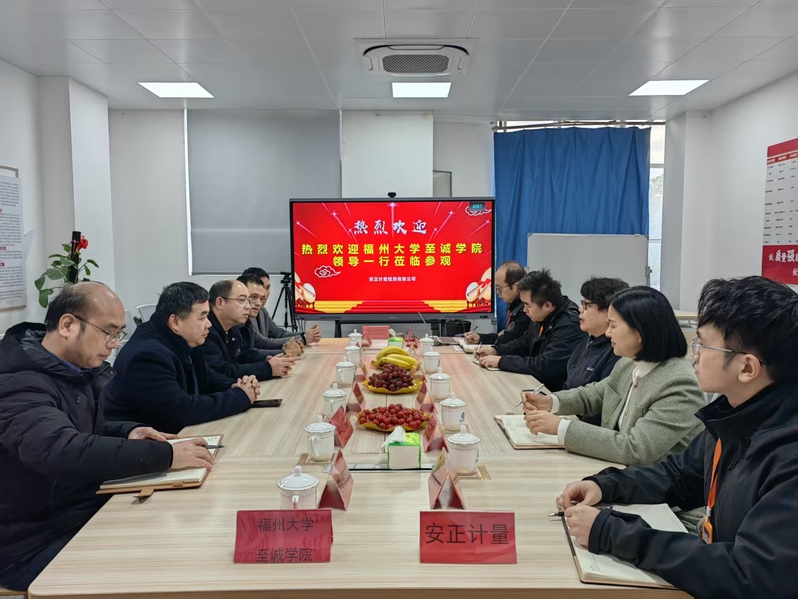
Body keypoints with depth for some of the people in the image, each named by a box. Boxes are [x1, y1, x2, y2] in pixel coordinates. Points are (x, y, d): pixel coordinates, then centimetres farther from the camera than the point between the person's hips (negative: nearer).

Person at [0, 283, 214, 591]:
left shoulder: (76, 369, 5)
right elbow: (64, 451, -39)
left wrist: (128, 433, -3)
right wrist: (165, 455, -37)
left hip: (87, 511, 8)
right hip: (36, 543, -8)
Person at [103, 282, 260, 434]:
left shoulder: (183, 343, 2)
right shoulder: (147, 356, -25)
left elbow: (205, 377, 16)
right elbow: (181, 411, -31)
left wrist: (235, 386, -4)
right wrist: (240, 397, -22)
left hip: (171, 433, 8)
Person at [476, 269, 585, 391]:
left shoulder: (569, 326, -25)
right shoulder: (541, 316, 2)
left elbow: (544, 366, -30)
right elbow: (523, 343, 19)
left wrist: (501, 360, -22)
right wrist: (495, 350, 2)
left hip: (557, 392, -8)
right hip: (538, 383, 8)